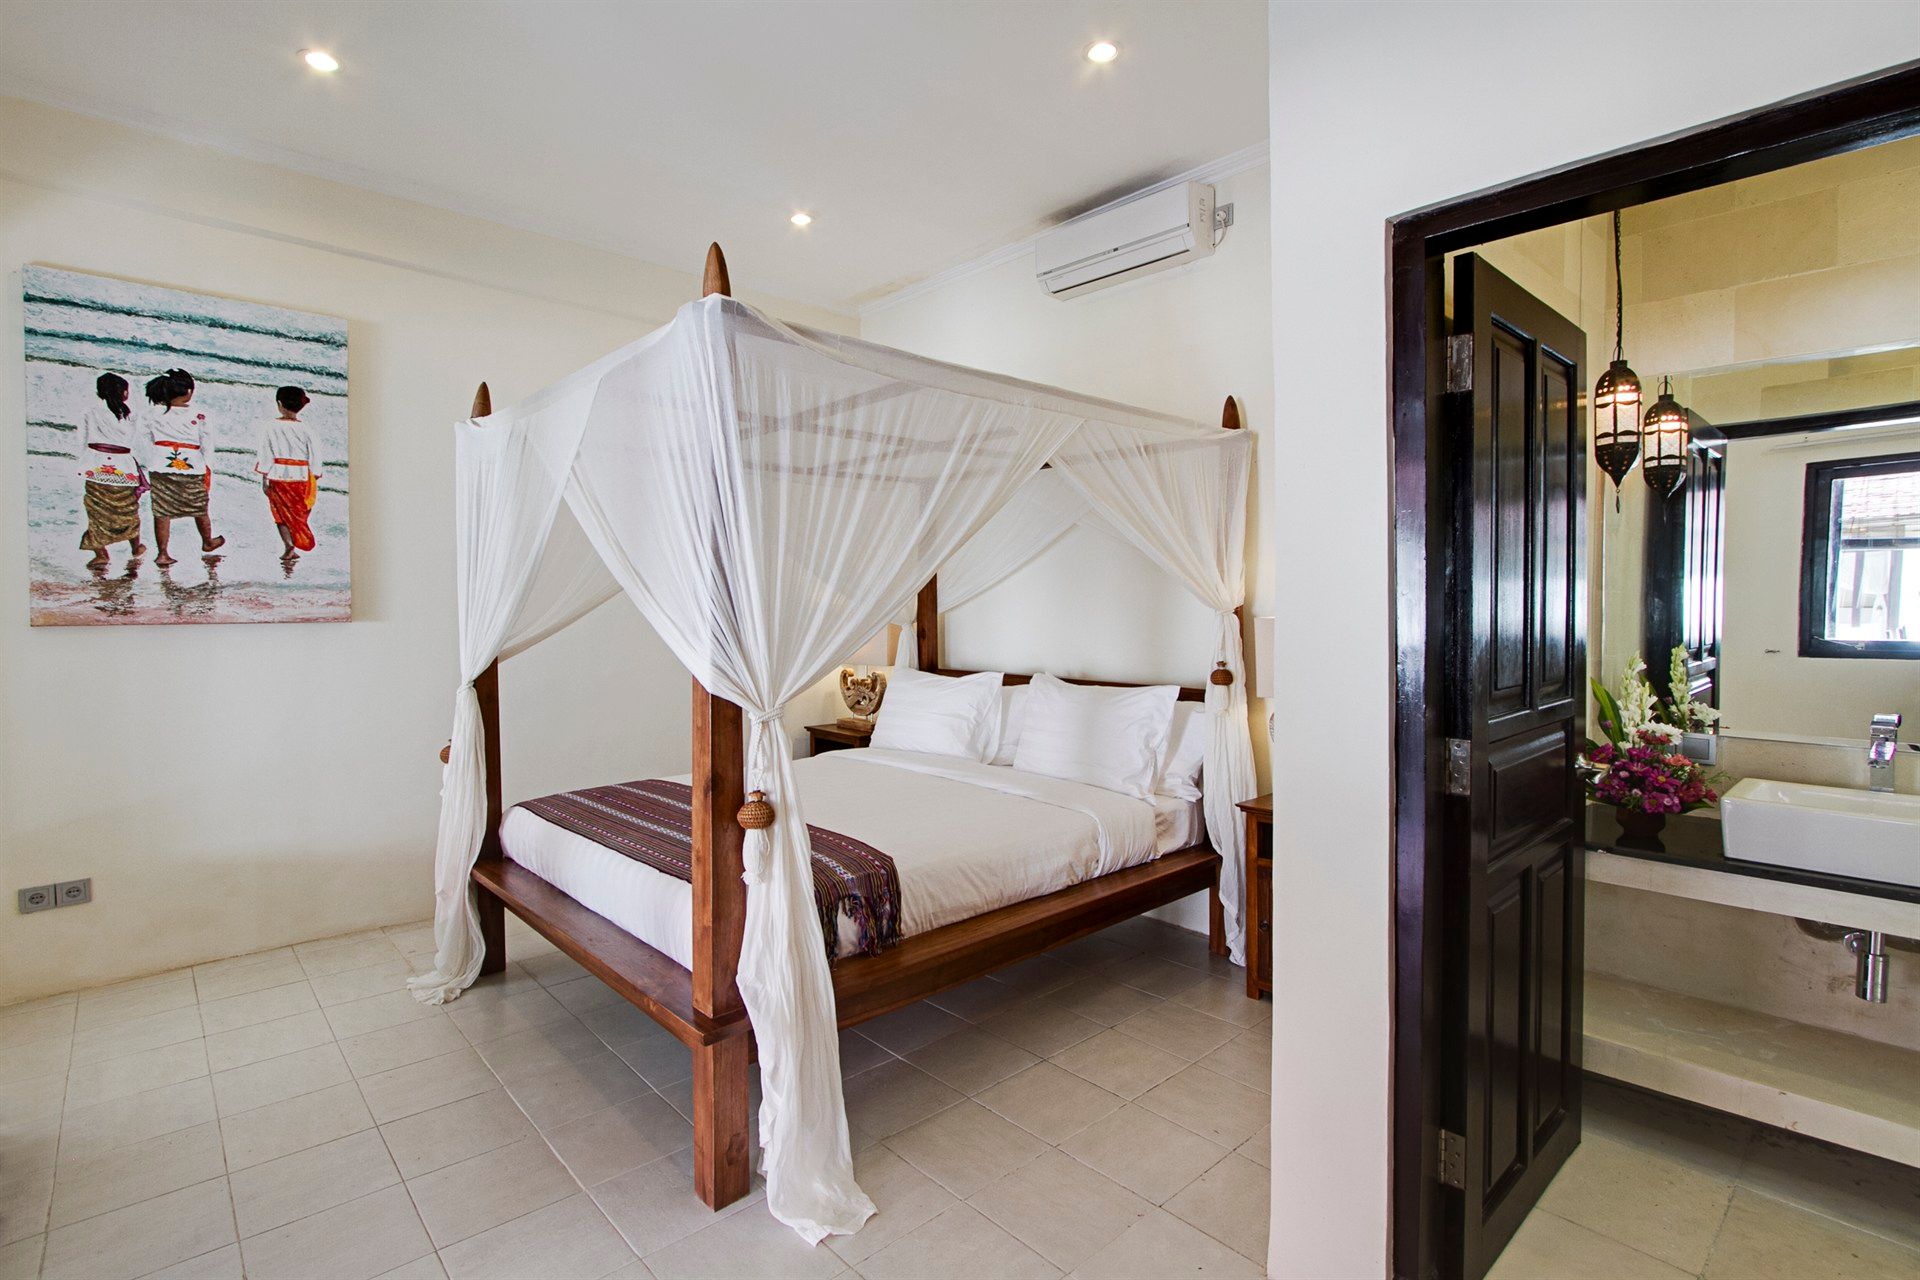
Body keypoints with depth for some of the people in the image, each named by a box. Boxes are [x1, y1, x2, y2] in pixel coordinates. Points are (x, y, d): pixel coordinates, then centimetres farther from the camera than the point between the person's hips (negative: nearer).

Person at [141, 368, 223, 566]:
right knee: (200, 510, 18)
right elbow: (207, 446, -3)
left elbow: (149, 440, 5)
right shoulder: (198, 416, -8)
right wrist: (208, 471, 8)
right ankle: (207, 542, 38)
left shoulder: (155, 411, -2)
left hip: (160, 468, 1)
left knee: (161, 512, 5)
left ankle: (162, 554, 7)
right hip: (192, 469, -1)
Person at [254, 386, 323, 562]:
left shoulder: (270, 426, -6)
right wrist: (315, 481, 9)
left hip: (278, 476, -1)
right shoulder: (306, 429, -4)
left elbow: (266, 454, -4)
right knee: (298, 513, 12)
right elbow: (313, 457, -1)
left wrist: (264, 478, 3)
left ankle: (289, 547, -3)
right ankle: (297, 544, 12)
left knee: (281, 513, 8)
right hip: (300, 477, 1)